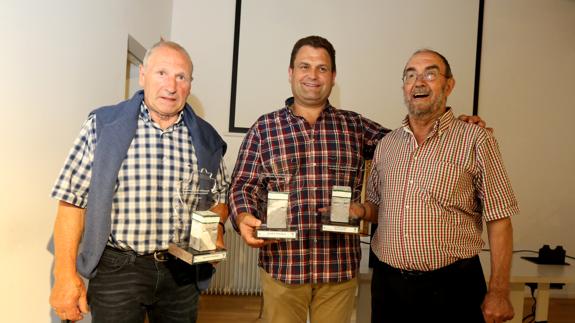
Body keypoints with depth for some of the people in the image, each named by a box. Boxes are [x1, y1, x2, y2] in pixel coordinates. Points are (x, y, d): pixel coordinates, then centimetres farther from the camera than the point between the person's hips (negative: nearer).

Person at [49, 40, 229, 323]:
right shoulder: (103, 126, -5)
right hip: (118, 269, -3)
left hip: (182, 271, 3)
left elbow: (220, 198, 13)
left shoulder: (206, 139, 3)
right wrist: (65, 275, -10)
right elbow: (73, 200, -6)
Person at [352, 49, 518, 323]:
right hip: (387, 283, 4)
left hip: (452, 288, -4)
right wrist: (361, 210, -4)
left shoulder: (475, 141, -6)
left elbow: (498, 220, -7)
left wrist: (498, 292, -10)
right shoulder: (385, 145, 7)